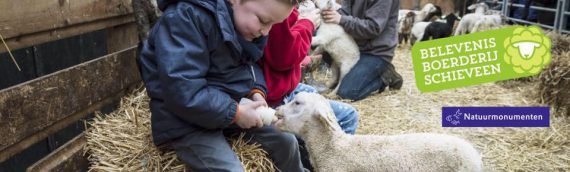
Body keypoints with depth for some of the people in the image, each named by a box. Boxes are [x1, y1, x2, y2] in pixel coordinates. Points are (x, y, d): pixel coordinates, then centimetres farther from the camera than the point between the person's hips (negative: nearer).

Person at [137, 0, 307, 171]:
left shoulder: (243, 21, -1)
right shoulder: (186, 17, -26)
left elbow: (250, 64, 13)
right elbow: (181, 93, -31)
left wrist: (256, 91, -7)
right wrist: (235, 113, -23)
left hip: (229, 105, 8)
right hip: (186, 121, -7)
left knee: (286, 140, 11)